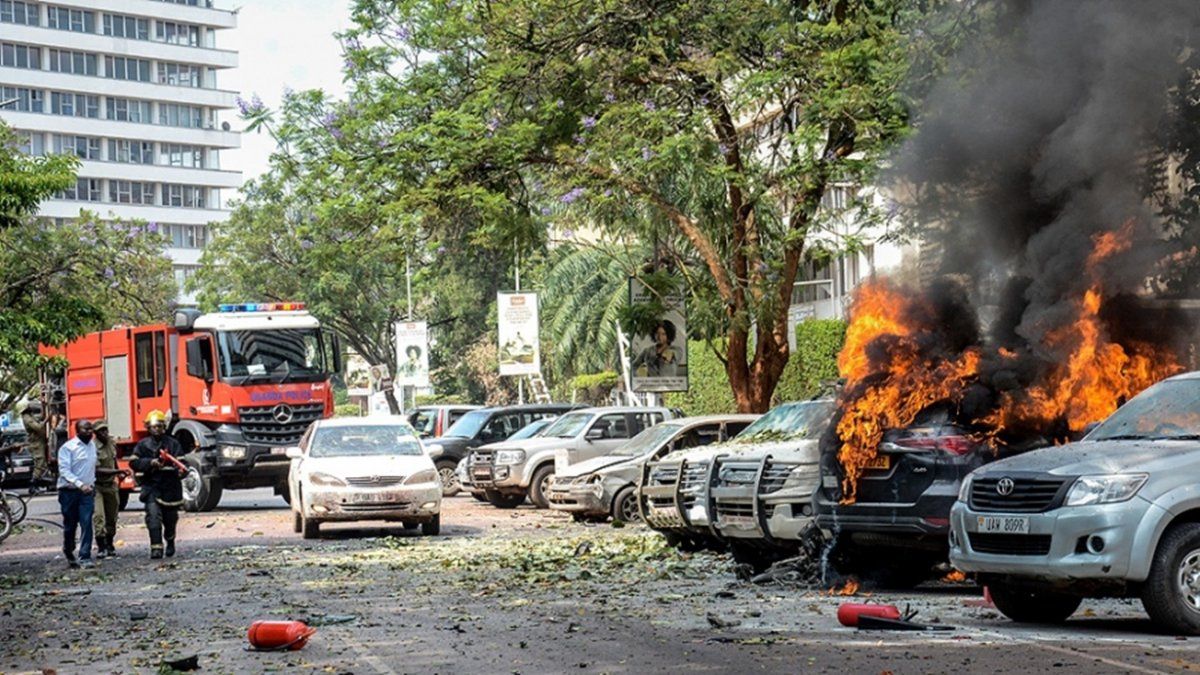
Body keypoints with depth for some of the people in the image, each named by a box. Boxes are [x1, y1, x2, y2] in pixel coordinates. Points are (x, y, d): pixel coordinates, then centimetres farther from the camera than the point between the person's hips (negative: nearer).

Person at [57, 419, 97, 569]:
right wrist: (80, 485, -24)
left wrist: (92, 483, 11)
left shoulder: (92, 446, 11)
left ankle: (85, 557, -10)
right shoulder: (68, 447, -8)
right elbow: (64, 470, -15)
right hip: (69, 491, -4)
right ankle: (68, 554, 29)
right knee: (70, 525, 7)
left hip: (87, 491, 4)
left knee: (87, 523, -9)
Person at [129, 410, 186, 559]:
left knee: (170, 519, 13)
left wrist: (181, 470, -26)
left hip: (170, 487, 1)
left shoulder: (173, 444, 3)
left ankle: (170, 542, 40)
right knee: (153, 517, -16)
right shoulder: (143, 445, 6)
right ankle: (156, 547, -17)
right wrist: (151, 462, -18)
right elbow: (134, 463, -3)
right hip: (151, 487, -1)